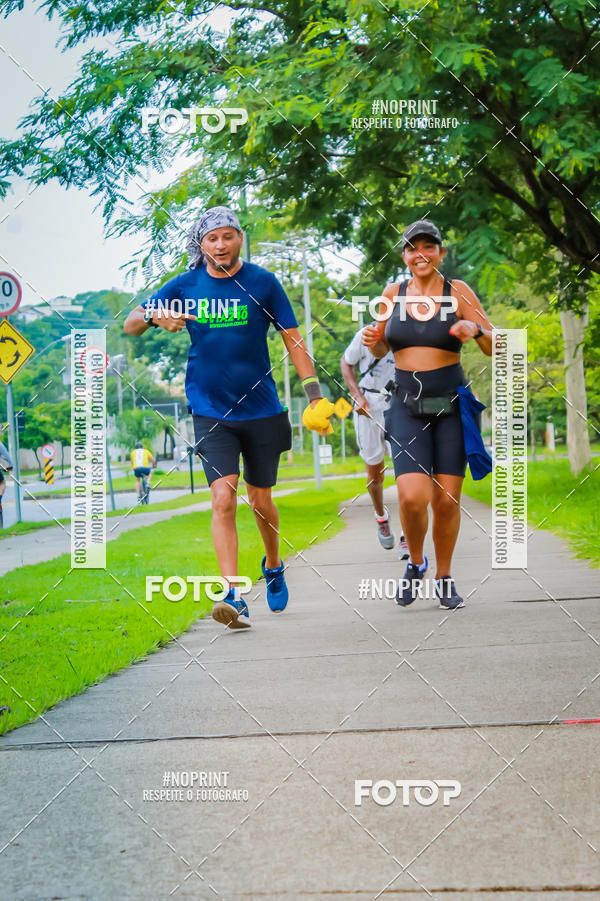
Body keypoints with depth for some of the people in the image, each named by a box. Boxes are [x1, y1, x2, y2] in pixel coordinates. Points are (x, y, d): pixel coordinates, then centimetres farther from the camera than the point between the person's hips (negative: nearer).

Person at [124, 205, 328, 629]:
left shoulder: (263, 283, -2)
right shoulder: (185, 286, 0)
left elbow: (292, 338, 2)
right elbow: (130, 326, 1)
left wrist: (315, 394, -5)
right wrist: (153, 315, -22)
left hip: (261, 410, 0)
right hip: (211, 413, 0)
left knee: (261, 501, 11)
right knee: (223, 499, -14)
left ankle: (273, 566, 39)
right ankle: (234, 596, -15)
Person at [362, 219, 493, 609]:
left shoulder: (457, 292, -1)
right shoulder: (393, 295, 5)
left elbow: (496, 348, -2)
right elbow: (382, 350, 19)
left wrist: (477, 330, -23)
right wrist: (372, 341, -4)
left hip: (452, 405, -1)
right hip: (408, 406, 1)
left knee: (447, 499, 0)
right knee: (412, 496, -15)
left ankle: (444, 579, 20)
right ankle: (415, 563, 14)